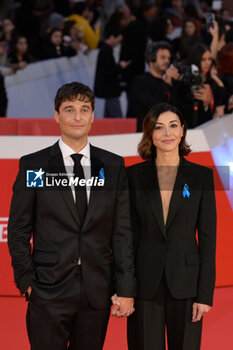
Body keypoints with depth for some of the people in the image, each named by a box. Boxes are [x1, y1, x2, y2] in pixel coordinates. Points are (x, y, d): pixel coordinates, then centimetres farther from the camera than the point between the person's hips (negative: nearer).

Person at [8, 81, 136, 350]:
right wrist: (26, 281, -4)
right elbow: (18, 230, 3)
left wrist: (126, 289, 1)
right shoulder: (33, 166, 2)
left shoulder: (113, 166, 8)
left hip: (97, 292, 2)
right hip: (49, 291, -2)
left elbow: (122, 231, 6)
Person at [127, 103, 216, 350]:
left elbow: (207, 237, 0)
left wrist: (205, 294, -5)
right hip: (144, 284, 0)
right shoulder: (134, 175, 3)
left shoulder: (201, 176, 2)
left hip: (185, 284, 0)